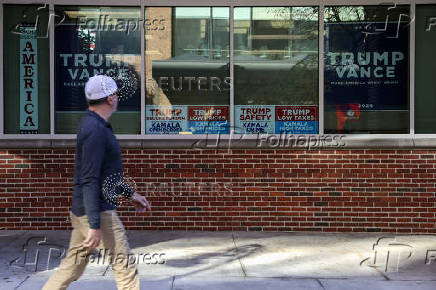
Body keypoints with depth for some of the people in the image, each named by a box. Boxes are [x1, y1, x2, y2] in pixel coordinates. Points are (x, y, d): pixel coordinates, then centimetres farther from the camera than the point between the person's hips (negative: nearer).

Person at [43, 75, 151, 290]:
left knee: (72, 267, 15)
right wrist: (95, 226, -25)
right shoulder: (95, 130, -18)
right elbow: (89, 181, -24)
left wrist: (130, 194, 26)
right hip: (97, 213, -10)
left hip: (81, 212, 10)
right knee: (126, 267, -1)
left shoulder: (93, 125, 14)